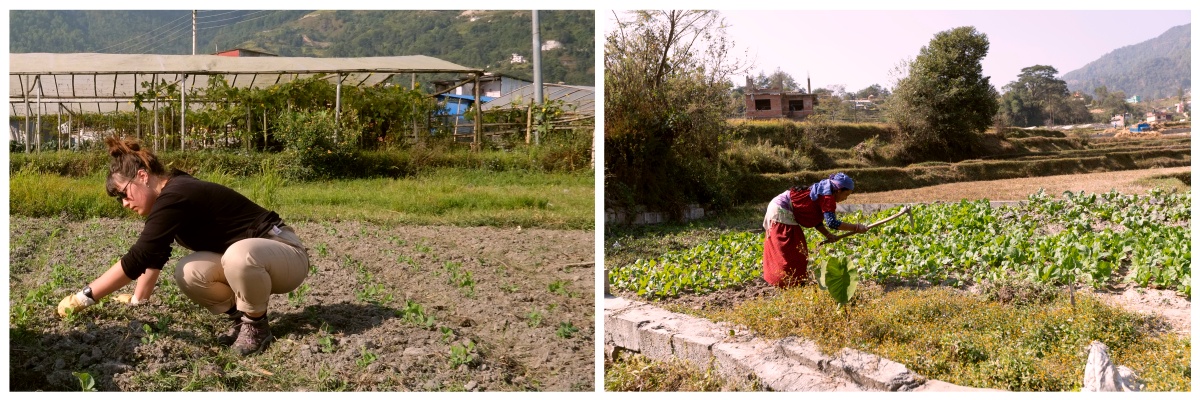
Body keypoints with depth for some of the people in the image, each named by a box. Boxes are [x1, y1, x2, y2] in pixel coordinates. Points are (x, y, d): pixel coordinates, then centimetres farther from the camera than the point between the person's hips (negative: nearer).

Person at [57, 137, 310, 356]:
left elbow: (136, 259, -26)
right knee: (188, 273, -13)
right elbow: (153, 255, 15)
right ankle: (241, 315, 7)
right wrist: (137, 299, 13)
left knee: (239, 256, -39)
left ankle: (256, 325, -13)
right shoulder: (170, 196, 5)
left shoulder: (175, 198, -23)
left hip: (286, 254, -8)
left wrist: (83, 298, -19)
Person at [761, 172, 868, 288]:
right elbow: (831, 222, -29)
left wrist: (827, 234, -2)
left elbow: (815, 220, 11)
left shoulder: (823, 192, 11)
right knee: (788, 249, -7)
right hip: (781, 212, -10)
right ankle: (788, 281, -2)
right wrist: (856, 227, -24)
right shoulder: (827, 197, -19)